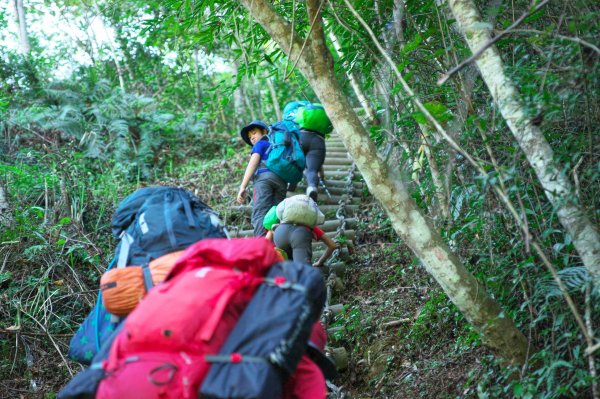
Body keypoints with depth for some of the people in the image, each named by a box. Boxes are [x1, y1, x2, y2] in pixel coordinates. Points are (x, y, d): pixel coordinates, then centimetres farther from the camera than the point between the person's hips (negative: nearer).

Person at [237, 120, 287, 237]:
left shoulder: (260, 144, 19)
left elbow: (253, 164, 3)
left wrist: (243, 187, -5)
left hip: (264, 177, -6)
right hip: (281, 180, 6)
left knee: (259, 215, -17)